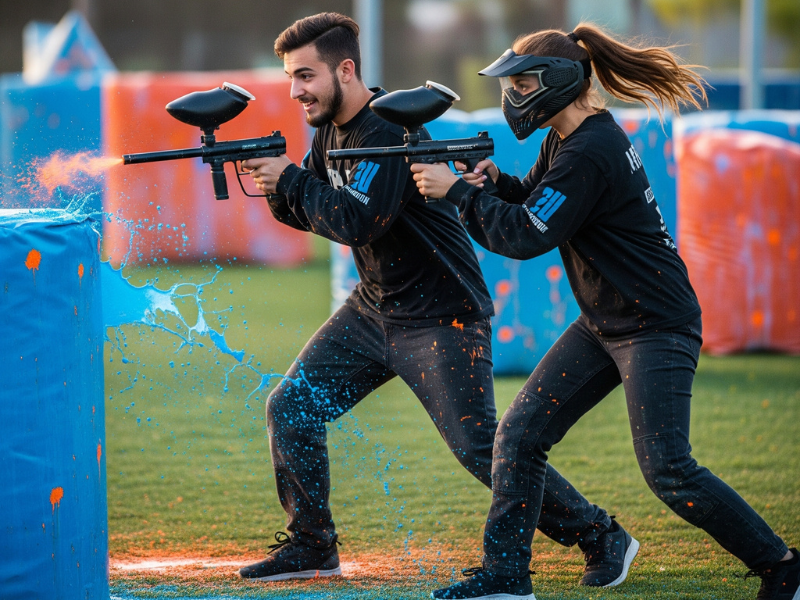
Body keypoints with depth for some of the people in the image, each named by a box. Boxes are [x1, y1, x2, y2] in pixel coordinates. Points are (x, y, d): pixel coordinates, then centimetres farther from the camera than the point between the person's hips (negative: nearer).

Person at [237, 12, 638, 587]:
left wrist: (291, 180, -21)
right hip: (374, 308, 9)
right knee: (290, 408, 4)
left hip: (443, 318, -9)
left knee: (481, 448, -10)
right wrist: (280, 192, -8)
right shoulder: (331, 130, 6)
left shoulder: (390, 131, -23)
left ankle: (601, 536, 2)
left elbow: (355, 222, -31)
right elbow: (317, 213, 12)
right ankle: (311, 546, 17)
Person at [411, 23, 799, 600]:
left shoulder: (588, 154, -23)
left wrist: (458, 190, -16)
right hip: (603, 324, 10)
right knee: (520, 433, 3)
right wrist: (495, 181, -2)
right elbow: (534, 200, 19)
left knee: (667, 471, -12)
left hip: (656, 327, -10)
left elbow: (527, 237, -23)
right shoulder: (568, 139, 7)